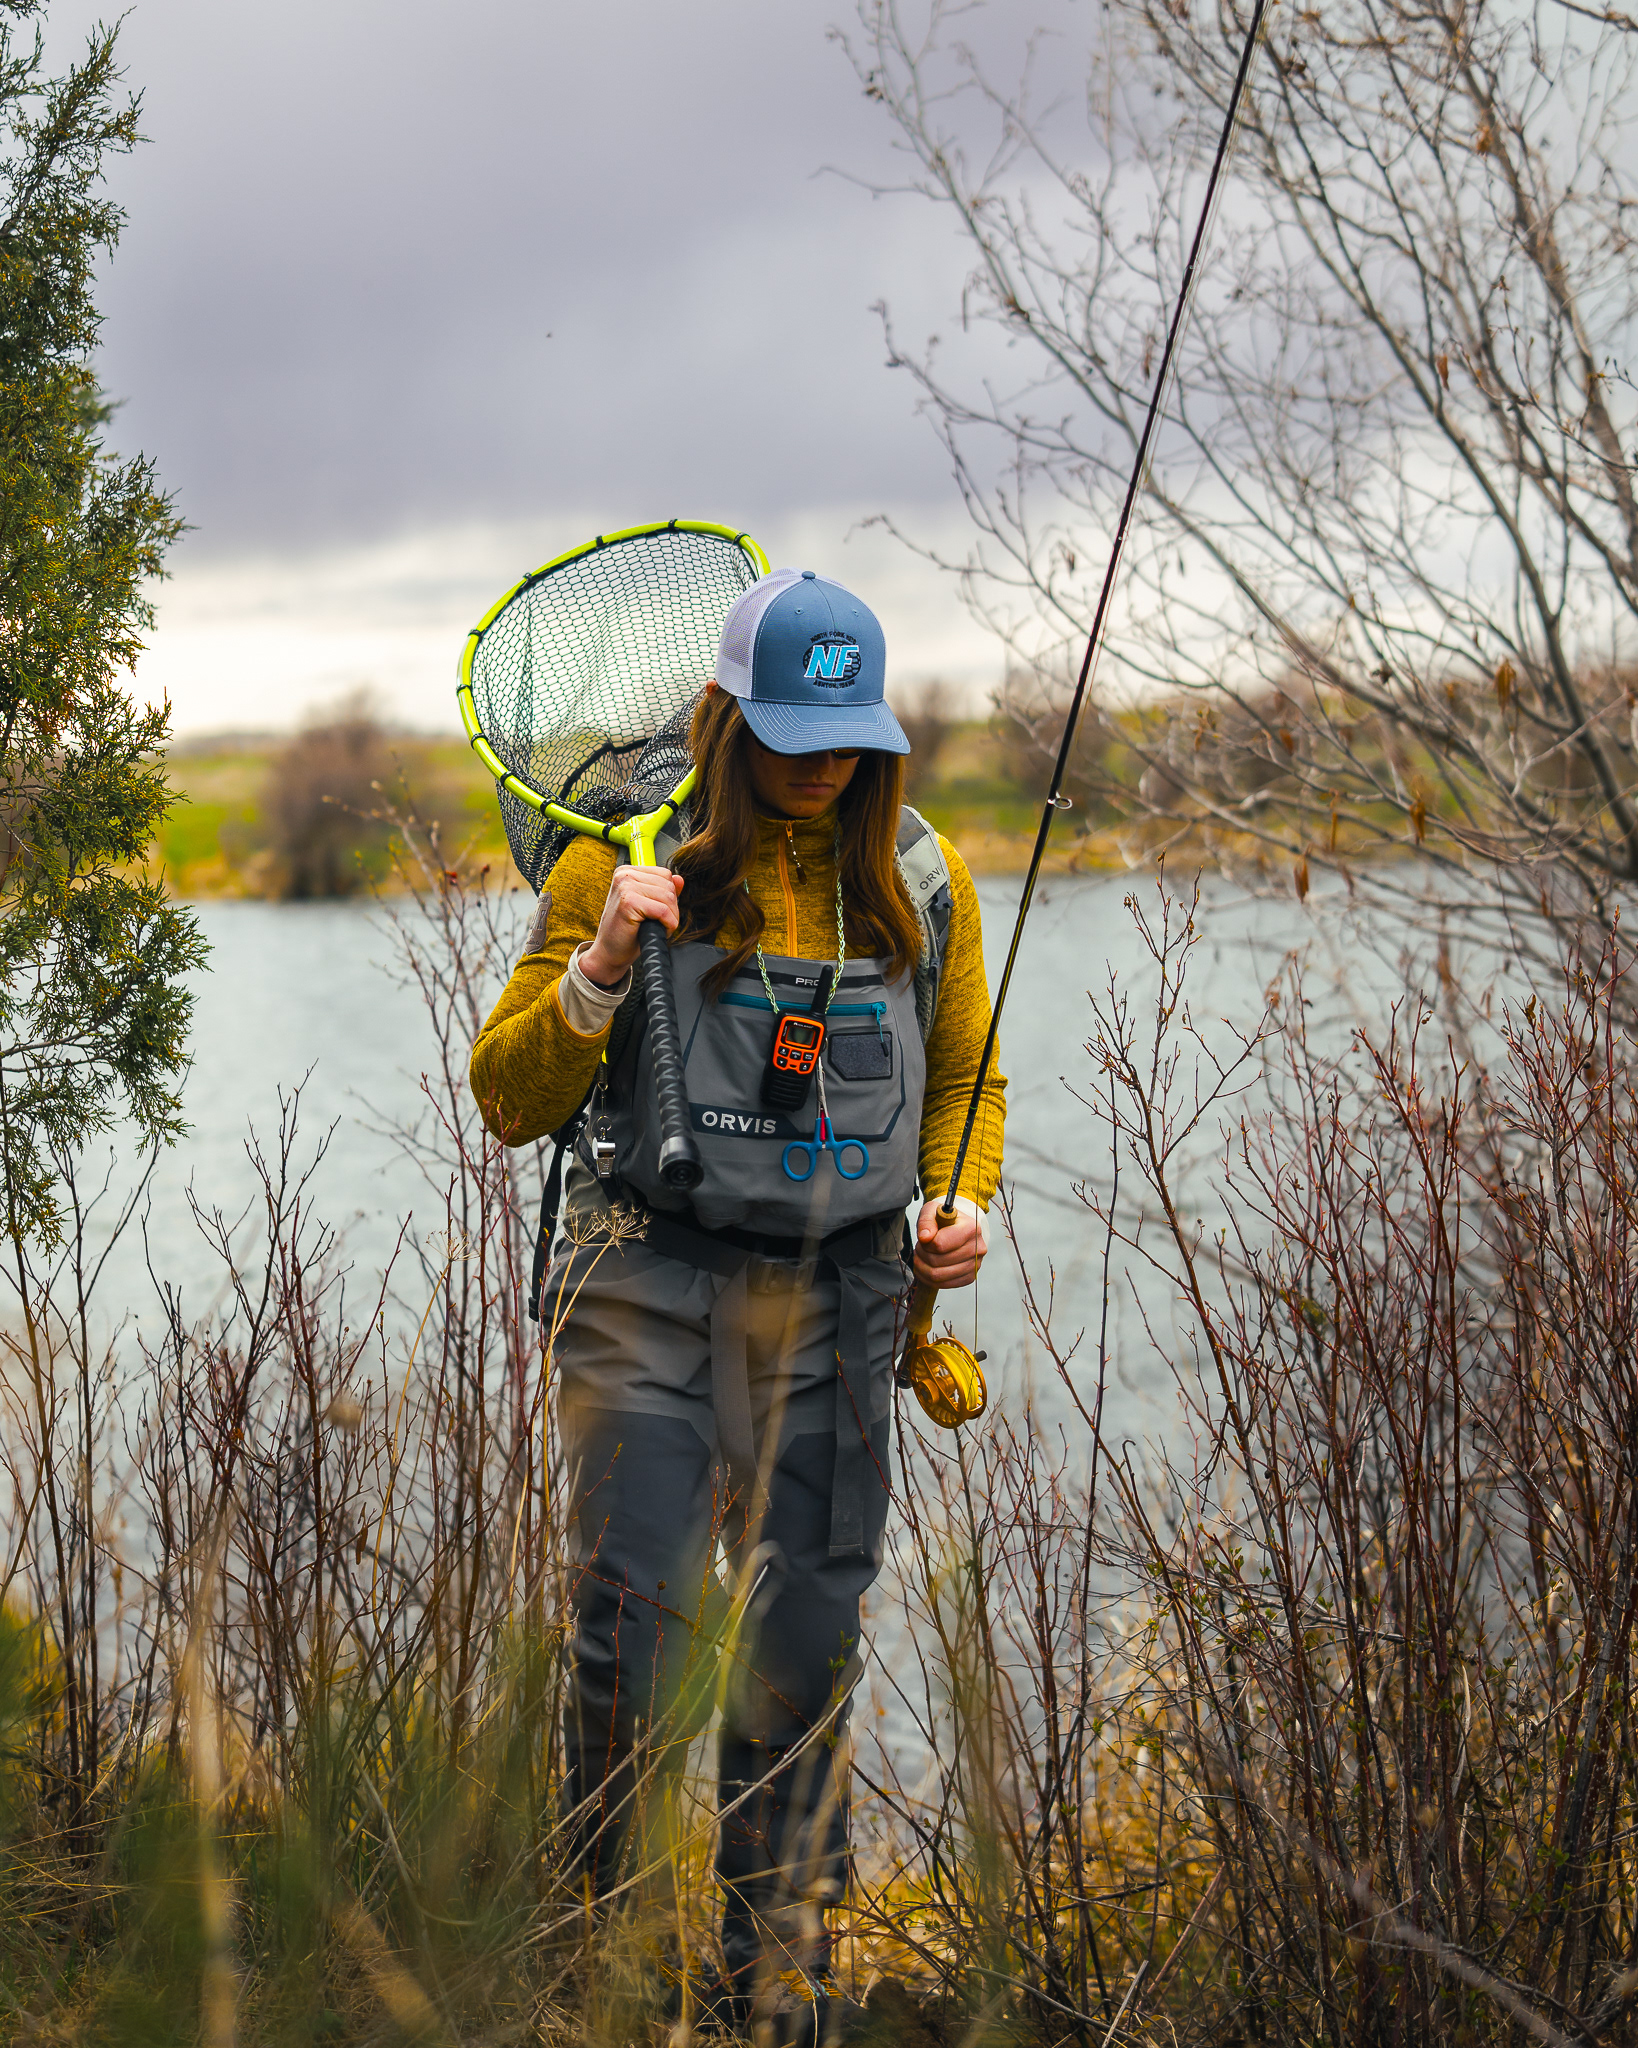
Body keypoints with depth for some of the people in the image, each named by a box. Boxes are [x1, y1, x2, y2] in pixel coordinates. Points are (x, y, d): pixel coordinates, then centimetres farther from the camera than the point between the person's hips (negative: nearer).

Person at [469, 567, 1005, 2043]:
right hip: (650, 1288, -3)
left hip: (839, 1305, 3)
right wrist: (599, 968, -18)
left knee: (805, 1647, 8)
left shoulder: (921, 877, 8)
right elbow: (511, 1100, -2)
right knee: (639, 1630, -8)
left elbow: (964, 1077, 21)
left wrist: (961, 1197, 1)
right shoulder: (625, 861, -2)